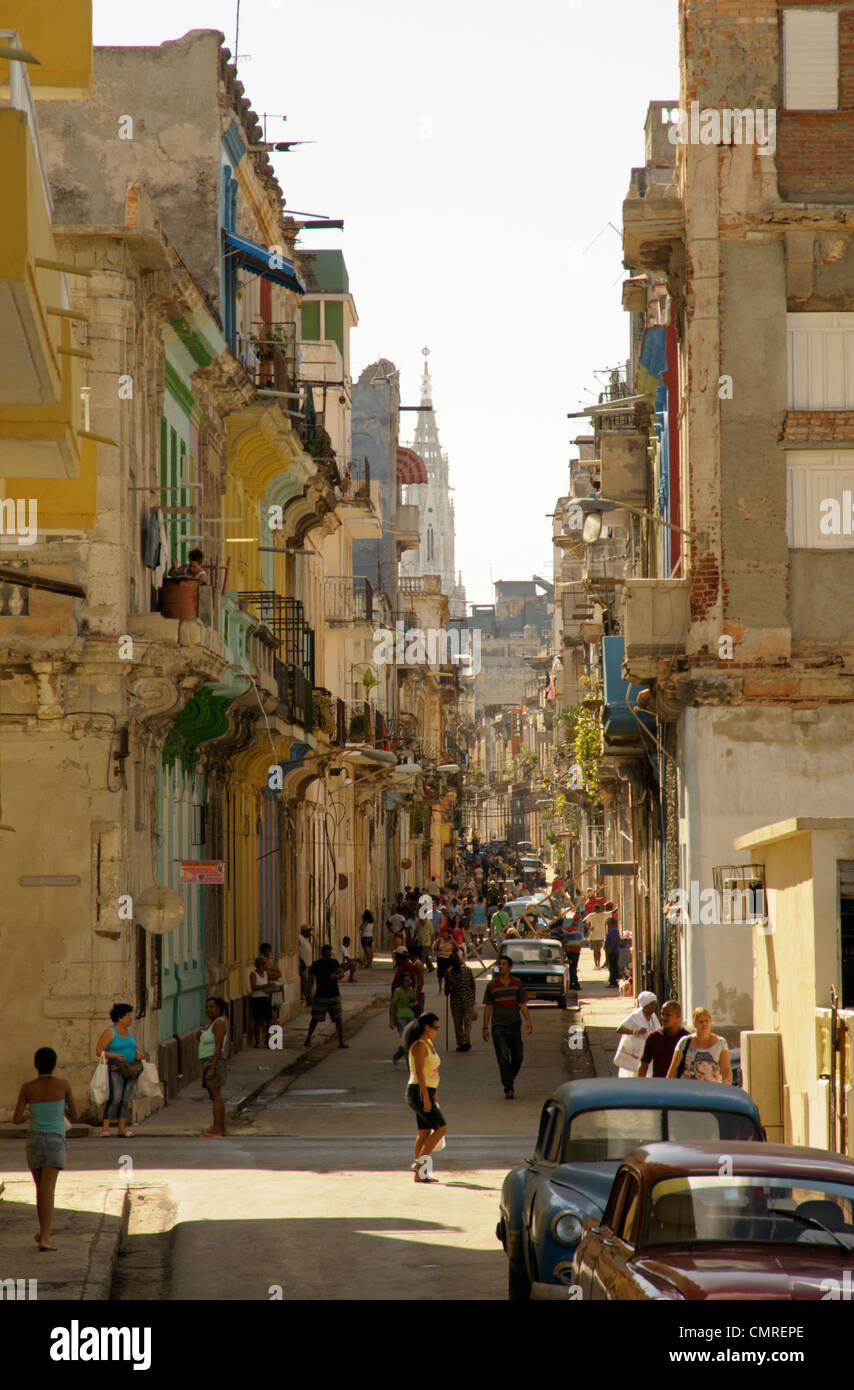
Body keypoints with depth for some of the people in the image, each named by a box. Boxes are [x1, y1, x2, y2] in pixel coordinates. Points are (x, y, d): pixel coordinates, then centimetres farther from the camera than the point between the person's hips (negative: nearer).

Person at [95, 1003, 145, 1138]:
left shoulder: (129, 1032, 14)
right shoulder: (109, 1032, -7)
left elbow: (135, 1048, 25)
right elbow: (98, 1051, -9)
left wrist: (139, 1054, 3)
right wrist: (114, 1056, -22)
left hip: (130, 1070, 7)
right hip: (115, 1070, -7)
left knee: (126, 1099, 5)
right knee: (115, 1098, -17)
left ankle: (122, 1129, 7)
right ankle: (105, 1128, -16)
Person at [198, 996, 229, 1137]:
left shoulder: (219, 1023, -13)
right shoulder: (212, 1022, 17)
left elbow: (218, 1046, -19)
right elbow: (205, 1045, 21)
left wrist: (212, 1068, -24)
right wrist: (199, 1035, 1)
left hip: (213, 1062, -10)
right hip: (208, 1063, 10)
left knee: (216, 1096, -11)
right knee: (215, 1096, 10)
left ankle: (216, 1131, -15)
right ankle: (221, 1130, 13)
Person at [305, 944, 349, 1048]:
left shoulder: (334, 962, 7)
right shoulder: (316, 965, -4)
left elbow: (342, 974, 8)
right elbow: (310, 980, -5)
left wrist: (337, 975, -15)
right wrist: (311, 993, -15)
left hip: (334, 996, 2)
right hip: (320, 996, -2)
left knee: (338, 1019, -3)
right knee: (315, 1019, 4)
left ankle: (341, 1041, -3)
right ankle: (308, 1038, 23)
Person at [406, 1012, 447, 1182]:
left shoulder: (428, 1044, 15)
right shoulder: (419, 1046, -15)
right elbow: (419, 1072, -22)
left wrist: (434, 1093, 27)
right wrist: (426, 1097, -25)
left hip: (427, 1092, 10)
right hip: (419, 1092, -10)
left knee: (424, 1133, 9)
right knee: (441, 1128, -11)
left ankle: (419, 1175, 11)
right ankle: (419, 1163, -11)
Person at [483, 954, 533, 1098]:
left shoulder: (517, 983, 3)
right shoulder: (492, 985, 0)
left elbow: (523, 1004, 2)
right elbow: (487, 1007, 3)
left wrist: (528, 1020, -13)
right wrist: (485, 1027, -2)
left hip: (514, 1025, 2)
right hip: (498, 1026, -2)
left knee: (517, 1056, 7)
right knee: (503, 1058, -8)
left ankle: (509, 1080, 30)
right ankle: (508, 1088, -8)